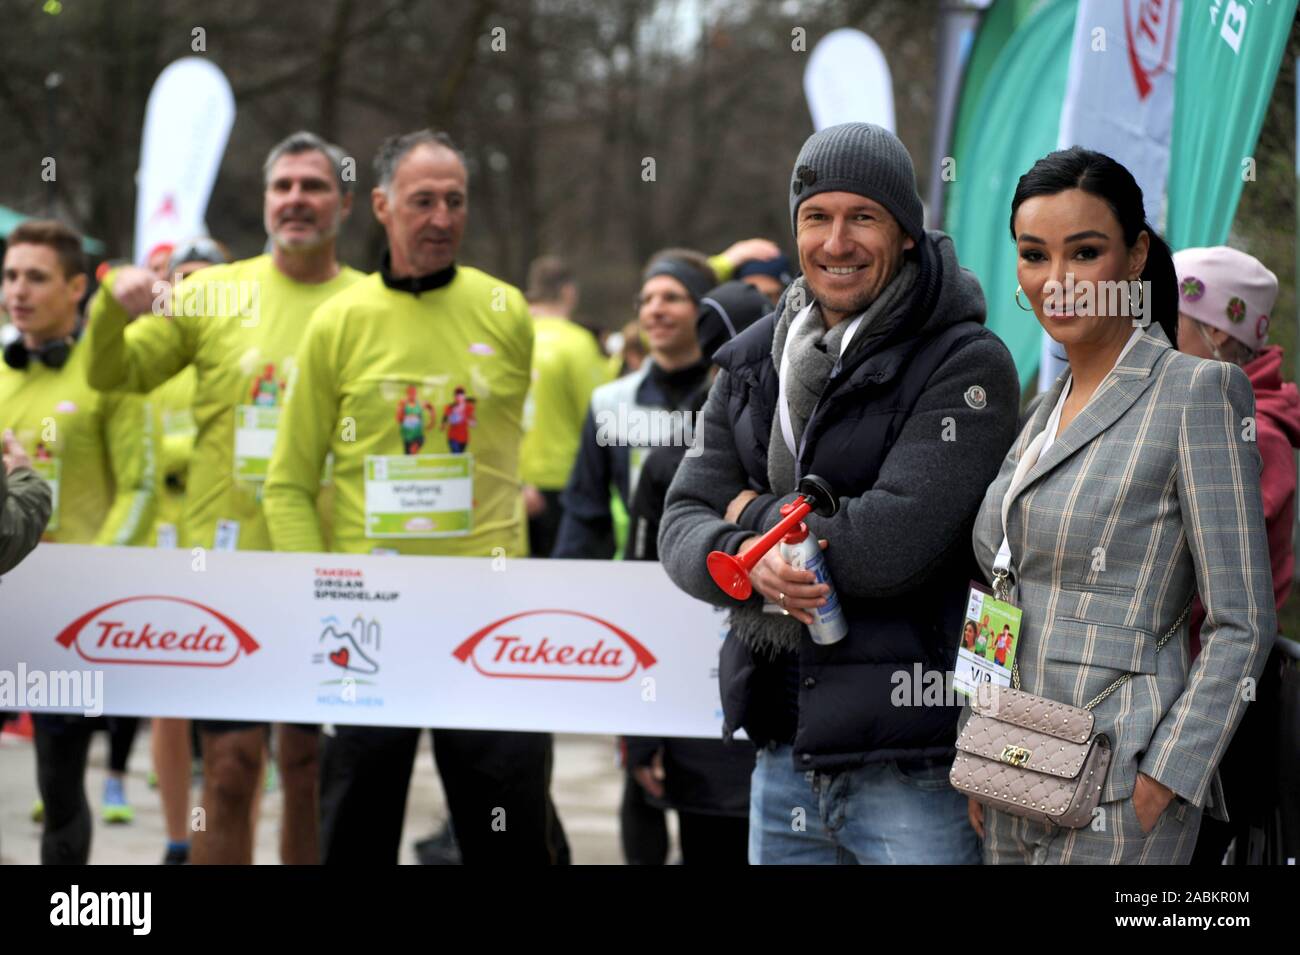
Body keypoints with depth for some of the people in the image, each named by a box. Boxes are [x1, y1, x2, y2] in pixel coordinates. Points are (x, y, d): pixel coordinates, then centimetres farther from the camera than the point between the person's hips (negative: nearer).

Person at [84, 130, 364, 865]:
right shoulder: (214, 294, 5)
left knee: (311, 767, 8)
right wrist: (114, 306, -14)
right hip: (227, 555, 0)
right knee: (230, 765, -2)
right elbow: (114, 376, 6)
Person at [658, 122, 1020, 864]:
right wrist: (745, 558, -17)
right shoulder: (755, 364, 11)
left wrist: (756, 513, -5)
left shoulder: (966, 365, -10)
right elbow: (683, 524, 6)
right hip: (784, 754, 6)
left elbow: (893, 544, -20)